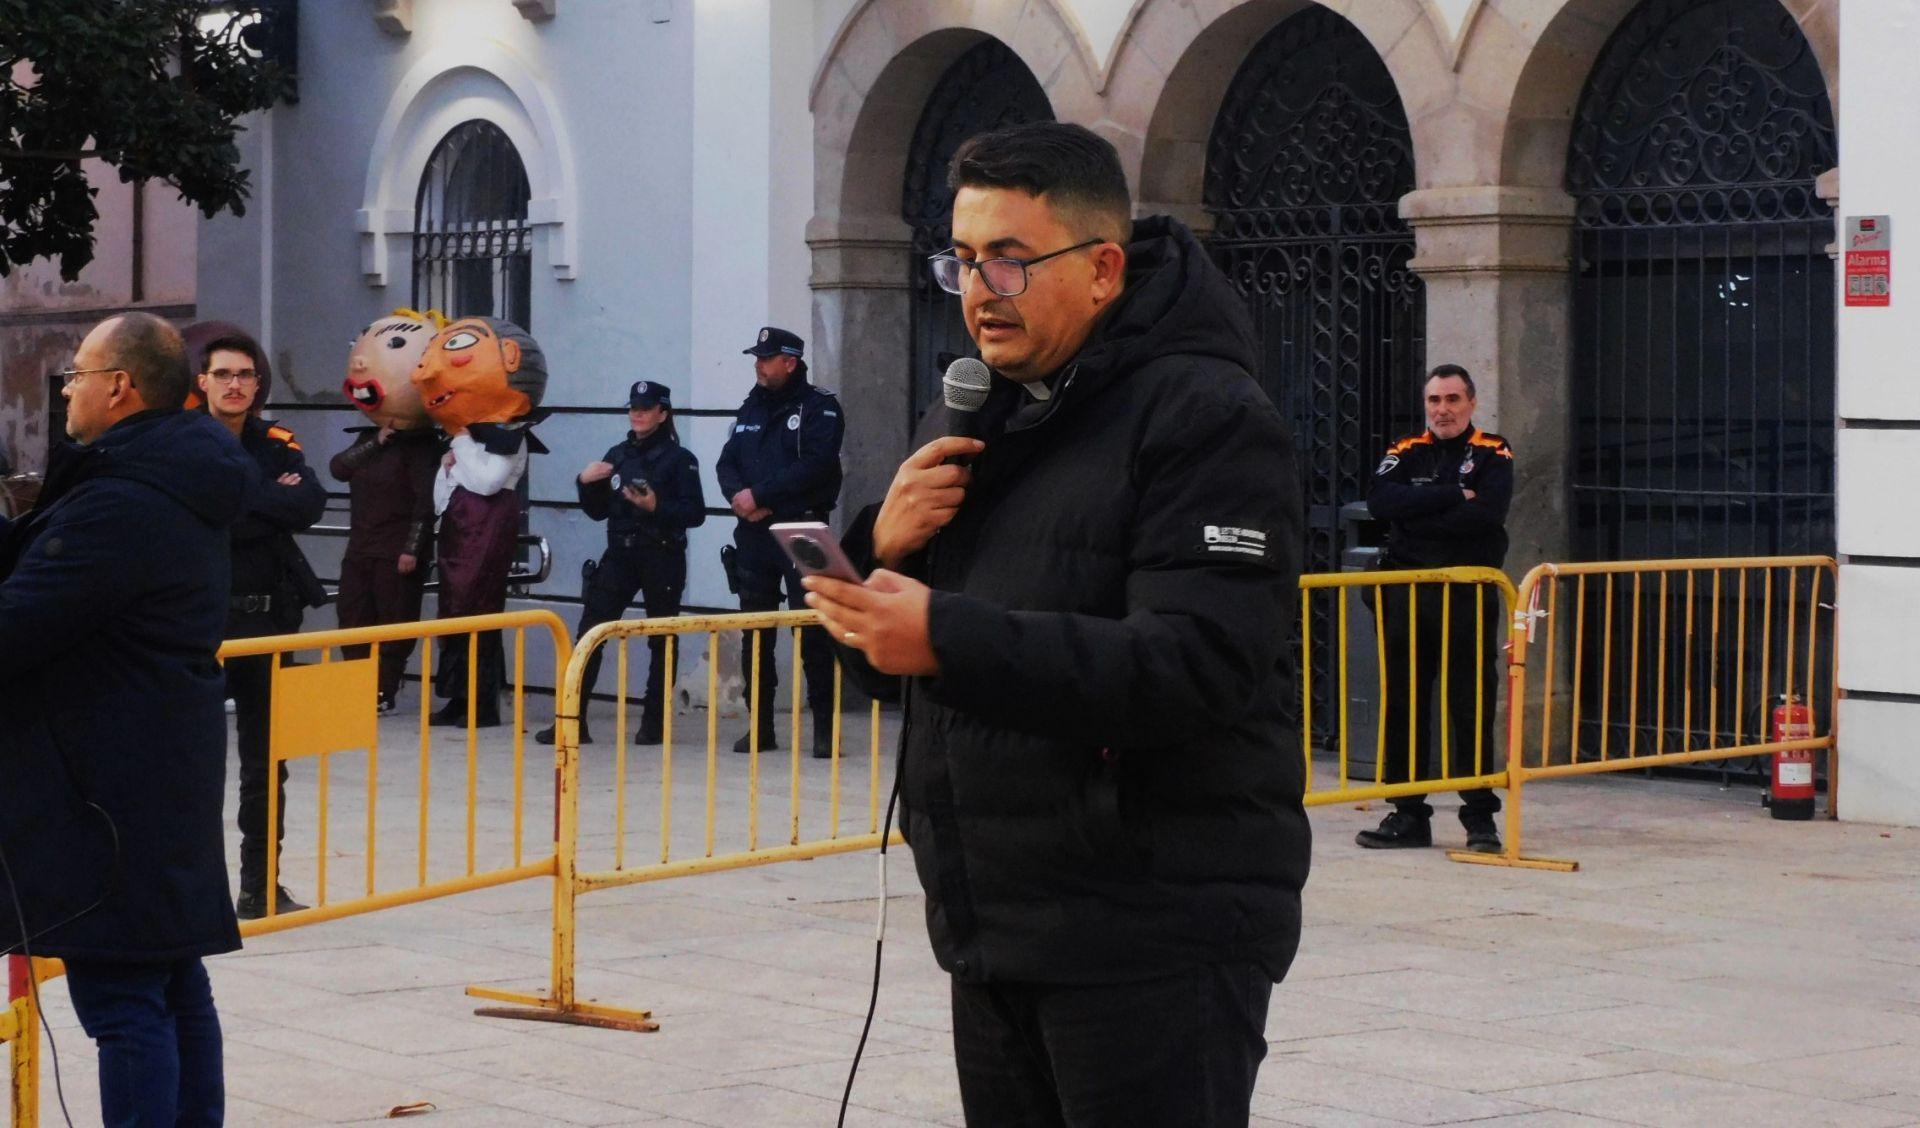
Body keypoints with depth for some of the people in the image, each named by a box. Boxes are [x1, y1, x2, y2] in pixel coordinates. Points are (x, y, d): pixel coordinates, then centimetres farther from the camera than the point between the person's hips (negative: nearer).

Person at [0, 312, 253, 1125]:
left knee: (121, 997, -8)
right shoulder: (178, 490, 13)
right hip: (171, 776, 11)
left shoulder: (120, 504, -20)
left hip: (110, 785, -11)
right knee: (175, 986, 16)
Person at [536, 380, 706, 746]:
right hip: (619, 554, 4)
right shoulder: (617, 455, 12)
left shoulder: (679, 459, -3)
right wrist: (586, 483, -1)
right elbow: (598, 511, 16)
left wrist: (656, 507, -22)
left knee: (661, 640, 3)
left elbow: (695, 513, -8)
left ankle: (654, 723, 12)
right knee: (588, 633, -4)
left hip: (662, 557, -4)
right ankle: (573, 721, -4)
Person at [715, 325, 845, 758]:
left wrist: (759, 494, -16)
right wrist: (740, 497, -9)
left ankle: (825, 728, -3)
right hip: (753, 535, 6)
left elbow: (814, 466, -16)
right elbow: (727, 463, 12)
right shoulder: (752, 409, 17)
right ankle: (760, 725, 14)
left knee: (812, 633, -6)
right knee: (755, 634, 8)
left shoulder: (818, 407, -3)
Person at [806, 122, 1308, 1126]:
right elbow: (882, 650, 19)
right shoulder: (964, 422, 16)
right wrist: (882, 548, -4)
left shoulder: (1206, 417, -10)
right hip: (992, 930, 8)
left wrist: (950, 639, -28)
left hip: (1157, 939, -8)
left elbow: (1201, 664, -23)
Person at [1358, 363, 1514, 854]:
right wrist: (1452, 495, -14)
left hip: (1469, 597, -3)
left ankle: (1480, 817, 6)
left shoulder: (1492, 454, 4)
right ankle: (1408, 815, 12)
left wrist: (1418, 517, -11)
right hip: (1407, 595, 3)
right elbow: (1380, 500, -9)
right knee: (1404, 706, 5)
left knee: (1473, 708, -1)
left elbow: (1487, 513, -15)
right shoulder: (1407, 453, 10)